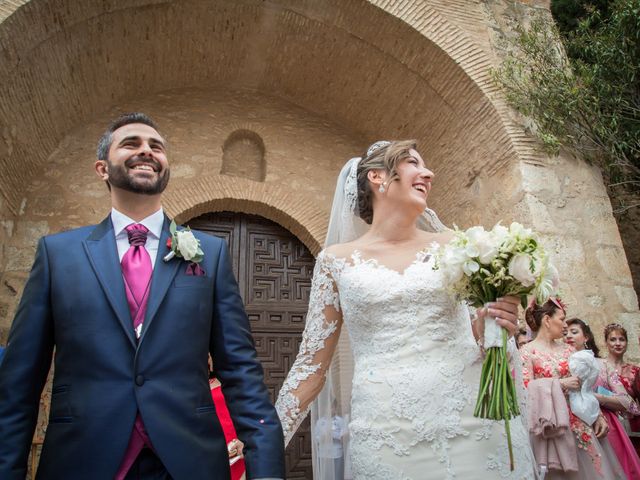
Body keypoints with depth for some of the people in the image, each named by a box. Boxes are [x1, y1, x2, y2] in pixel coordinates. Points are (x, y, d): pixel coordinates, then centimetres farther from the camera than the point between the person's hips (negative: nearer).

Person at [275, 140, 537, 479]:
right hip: (386, 435, -1)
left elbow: (480, 333, 13)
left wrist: (490, 330, -10)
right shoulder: (336, 260, 2)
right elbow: (311, 362, 5)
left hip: (476, 422, 2)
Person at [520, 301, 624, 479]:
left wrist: (598, 415, 3)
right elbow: (524, 388, -15)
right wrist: (561, 384, -16)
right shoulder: (527, 351, -5)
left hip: (579, 420, 5)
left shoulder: (568, 350, 12)